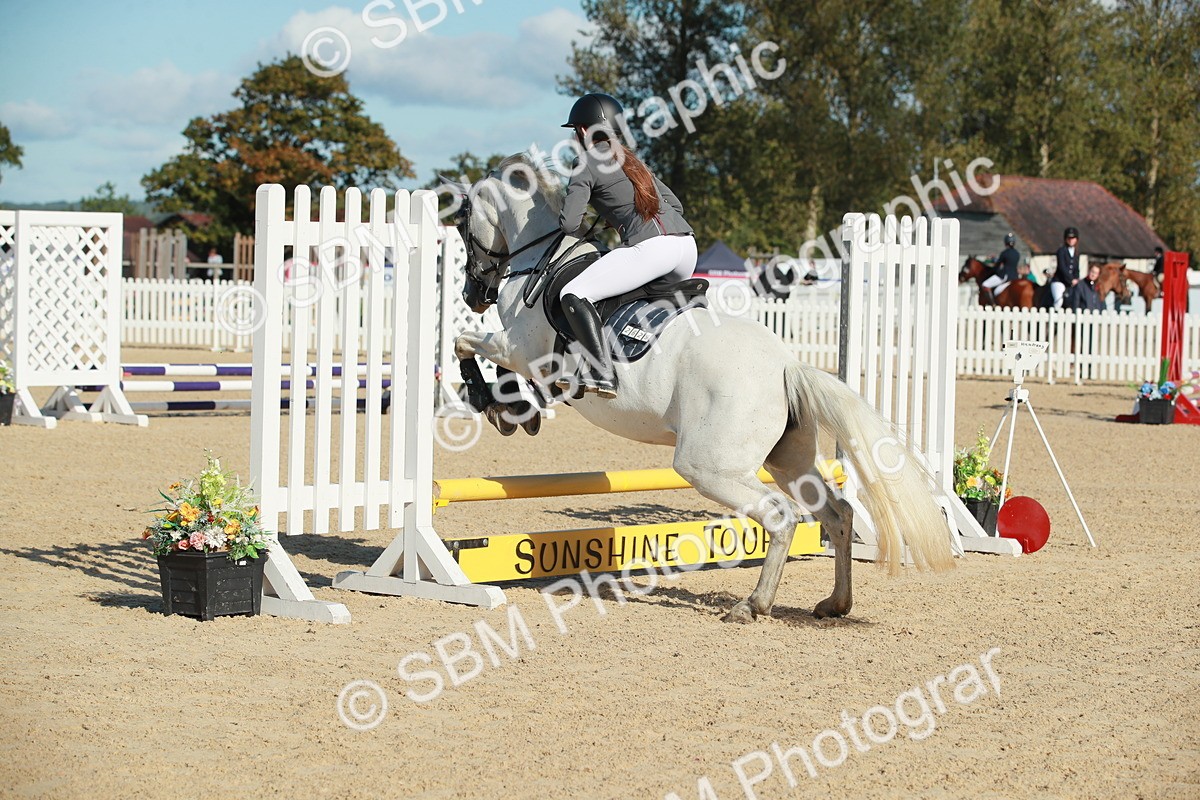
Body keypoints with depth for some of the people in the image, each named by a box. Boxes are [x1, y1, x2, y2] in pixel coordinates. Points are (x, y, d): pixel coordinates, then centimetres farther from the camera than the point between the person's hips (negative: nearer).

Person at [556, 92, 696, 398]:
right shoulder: (630, 159, 26)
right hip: (687, 242, 8)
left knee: (573, 295, -12)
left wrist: (582, 232, 16)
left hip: (650, 247, -8)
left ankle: (602, 373, -26)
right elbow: (675, 203, 28)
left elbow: (569, 223, -6)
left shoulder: (588, 163, 3)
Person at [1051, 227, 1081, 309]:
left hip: (1069, 284, 7)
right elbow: (1062, 267, -13)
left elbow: (1076, 269, 13)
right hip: (1058, 281, -7)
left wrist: (1076, 279, -7)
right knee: (1059, 301, -28)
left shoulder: (1076, 253, 15)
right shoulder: (1061, 251, -5)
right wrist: (1071, 280, -15)